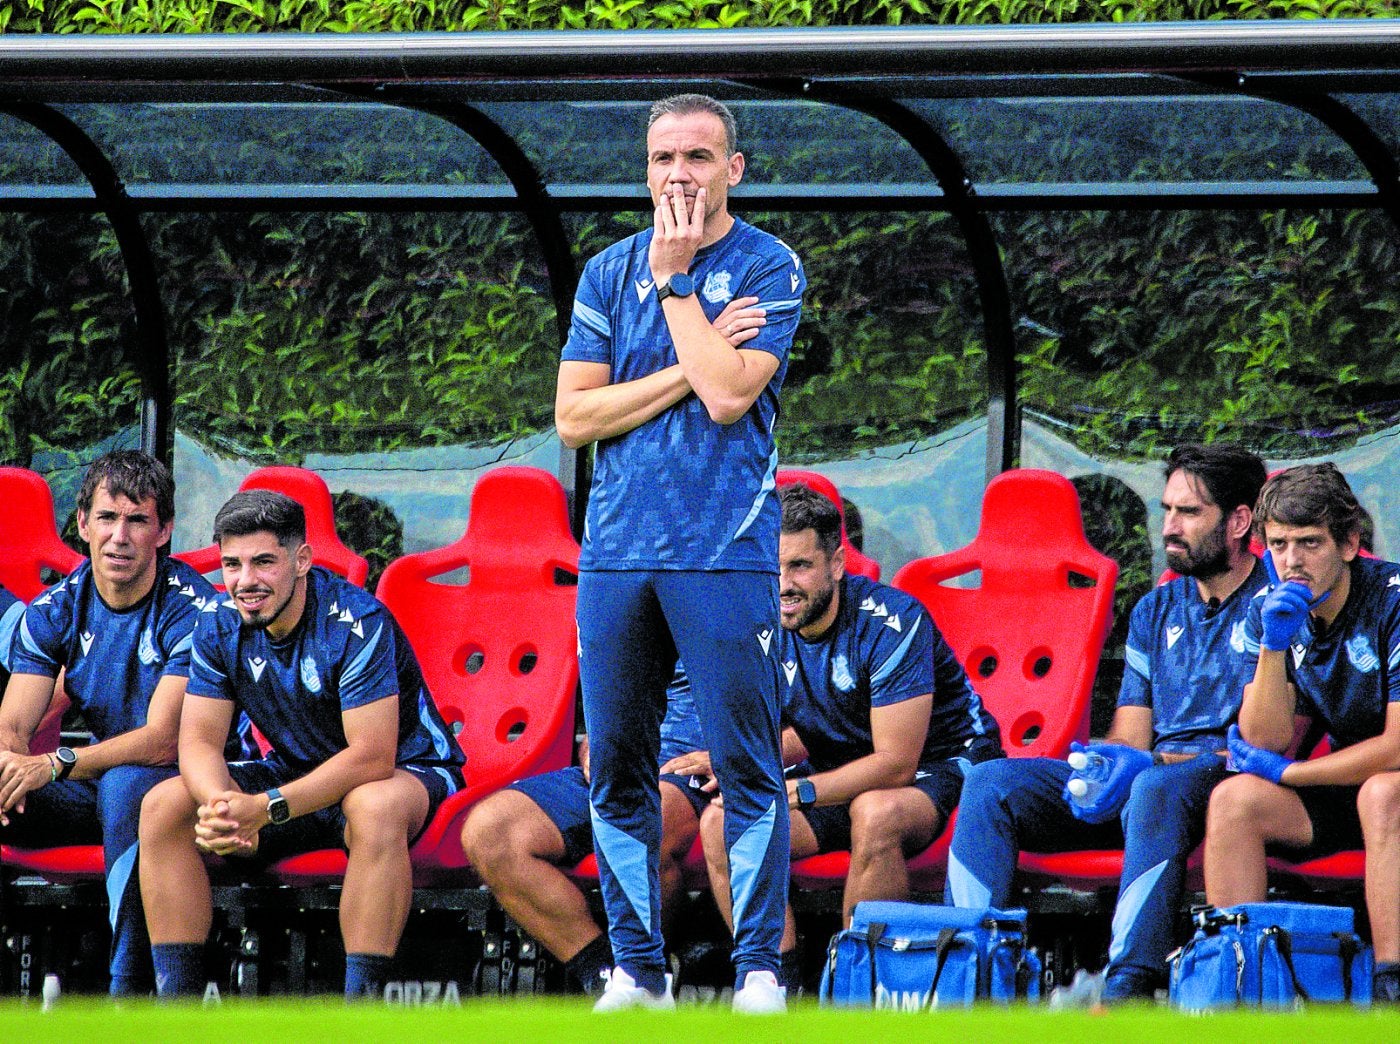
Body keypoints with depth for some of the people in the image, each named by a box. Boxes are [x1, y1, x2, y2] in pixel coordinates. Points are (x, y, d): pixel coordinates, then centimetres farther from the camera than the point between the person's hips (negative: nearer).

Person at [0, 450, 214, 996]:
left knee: (126, 783, -39)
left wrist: (55, 765, -39)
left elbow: (162, 740, -26)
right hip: (98, 787, 6)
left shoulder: (190, 611, -17)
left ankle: (129, 988, -37)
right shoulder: (54, 609, -1)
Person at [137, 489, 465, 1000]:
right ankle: (175, 1006, -16)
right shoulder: (219, 626, -8)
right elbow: (199, 742, -10)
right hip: (297, 773, 6)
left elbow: (372, 756, -31)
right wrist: (224, 807, -35)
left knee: (375, 808, -41)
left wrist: (264, 809, -39)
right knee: (163, 807, -14)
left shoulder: (356, 622, -26)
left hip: (405, 771, -6)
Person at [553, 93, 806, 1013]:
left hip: (725, 553, -4)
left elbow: (729, 394, -14)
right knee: (617, 771, 5)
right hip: (618, 551, 4)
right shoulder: (610, 273, 12)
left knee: (747, 765, -6)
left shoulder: (769, 270, 0)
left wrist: (674, 281, -6)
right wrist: (690, 370, -6)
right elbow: (574, 416, 4)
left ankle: (759, 968, -1)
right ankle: (639, 967, 13)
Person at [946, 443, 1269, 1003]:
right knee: (991, 783, -12)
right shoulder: (1156, 610, 19)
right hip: (1139, 781, 7)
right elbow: (1129, 736, 16)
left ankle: (1127, 987, -50)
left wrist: (1149, 762, -22)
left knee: (1157, 788, -41)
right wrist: (1106, 762, -10)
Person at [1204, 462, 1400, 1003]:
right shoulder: (1269, 612, -1)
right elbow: (1266, 742, -7)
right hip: (1343, 789, 6)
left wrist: (1285, 772, -13)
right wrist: (1274, 645, -21)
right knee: (1234, 799, -16)